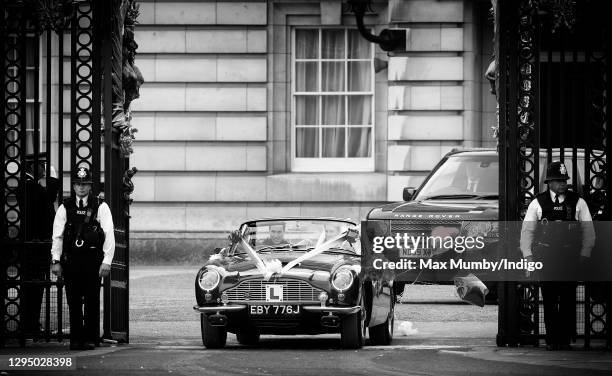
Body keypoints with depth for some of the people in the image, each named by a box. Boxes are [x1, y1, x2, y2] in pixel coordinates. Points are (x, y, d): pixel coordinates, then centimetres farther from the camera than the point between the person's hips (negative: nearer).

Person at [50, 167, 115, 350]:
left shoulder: (100, 207, 3)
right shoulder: (65, 208, 9)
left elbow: (109, 236, 0)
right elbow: (57, 236, 9)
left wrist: (106, 261, -8)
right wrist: (56, 261, 0)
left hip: (93, 259, -2)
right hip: (71, 259, 2)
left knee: (92, 301, -2)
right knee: (74, 301, 2)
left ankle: (90, 339, 4)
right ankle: (76, 339, 8)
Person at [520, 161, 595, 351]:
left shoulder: (578, 203, 6)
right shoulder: (538, 203, 6)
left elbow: (588, 231, 8)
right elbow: (527, 231, 9)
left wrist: (584, 255, -1)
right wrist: (528, 256, 1)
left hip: (570, 256, 0)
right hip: (546, 257, 0)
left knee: (568, 301, -2)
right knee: (549, 301, 1)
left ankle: (565, 339, 3)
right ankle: (551, 340, 7)